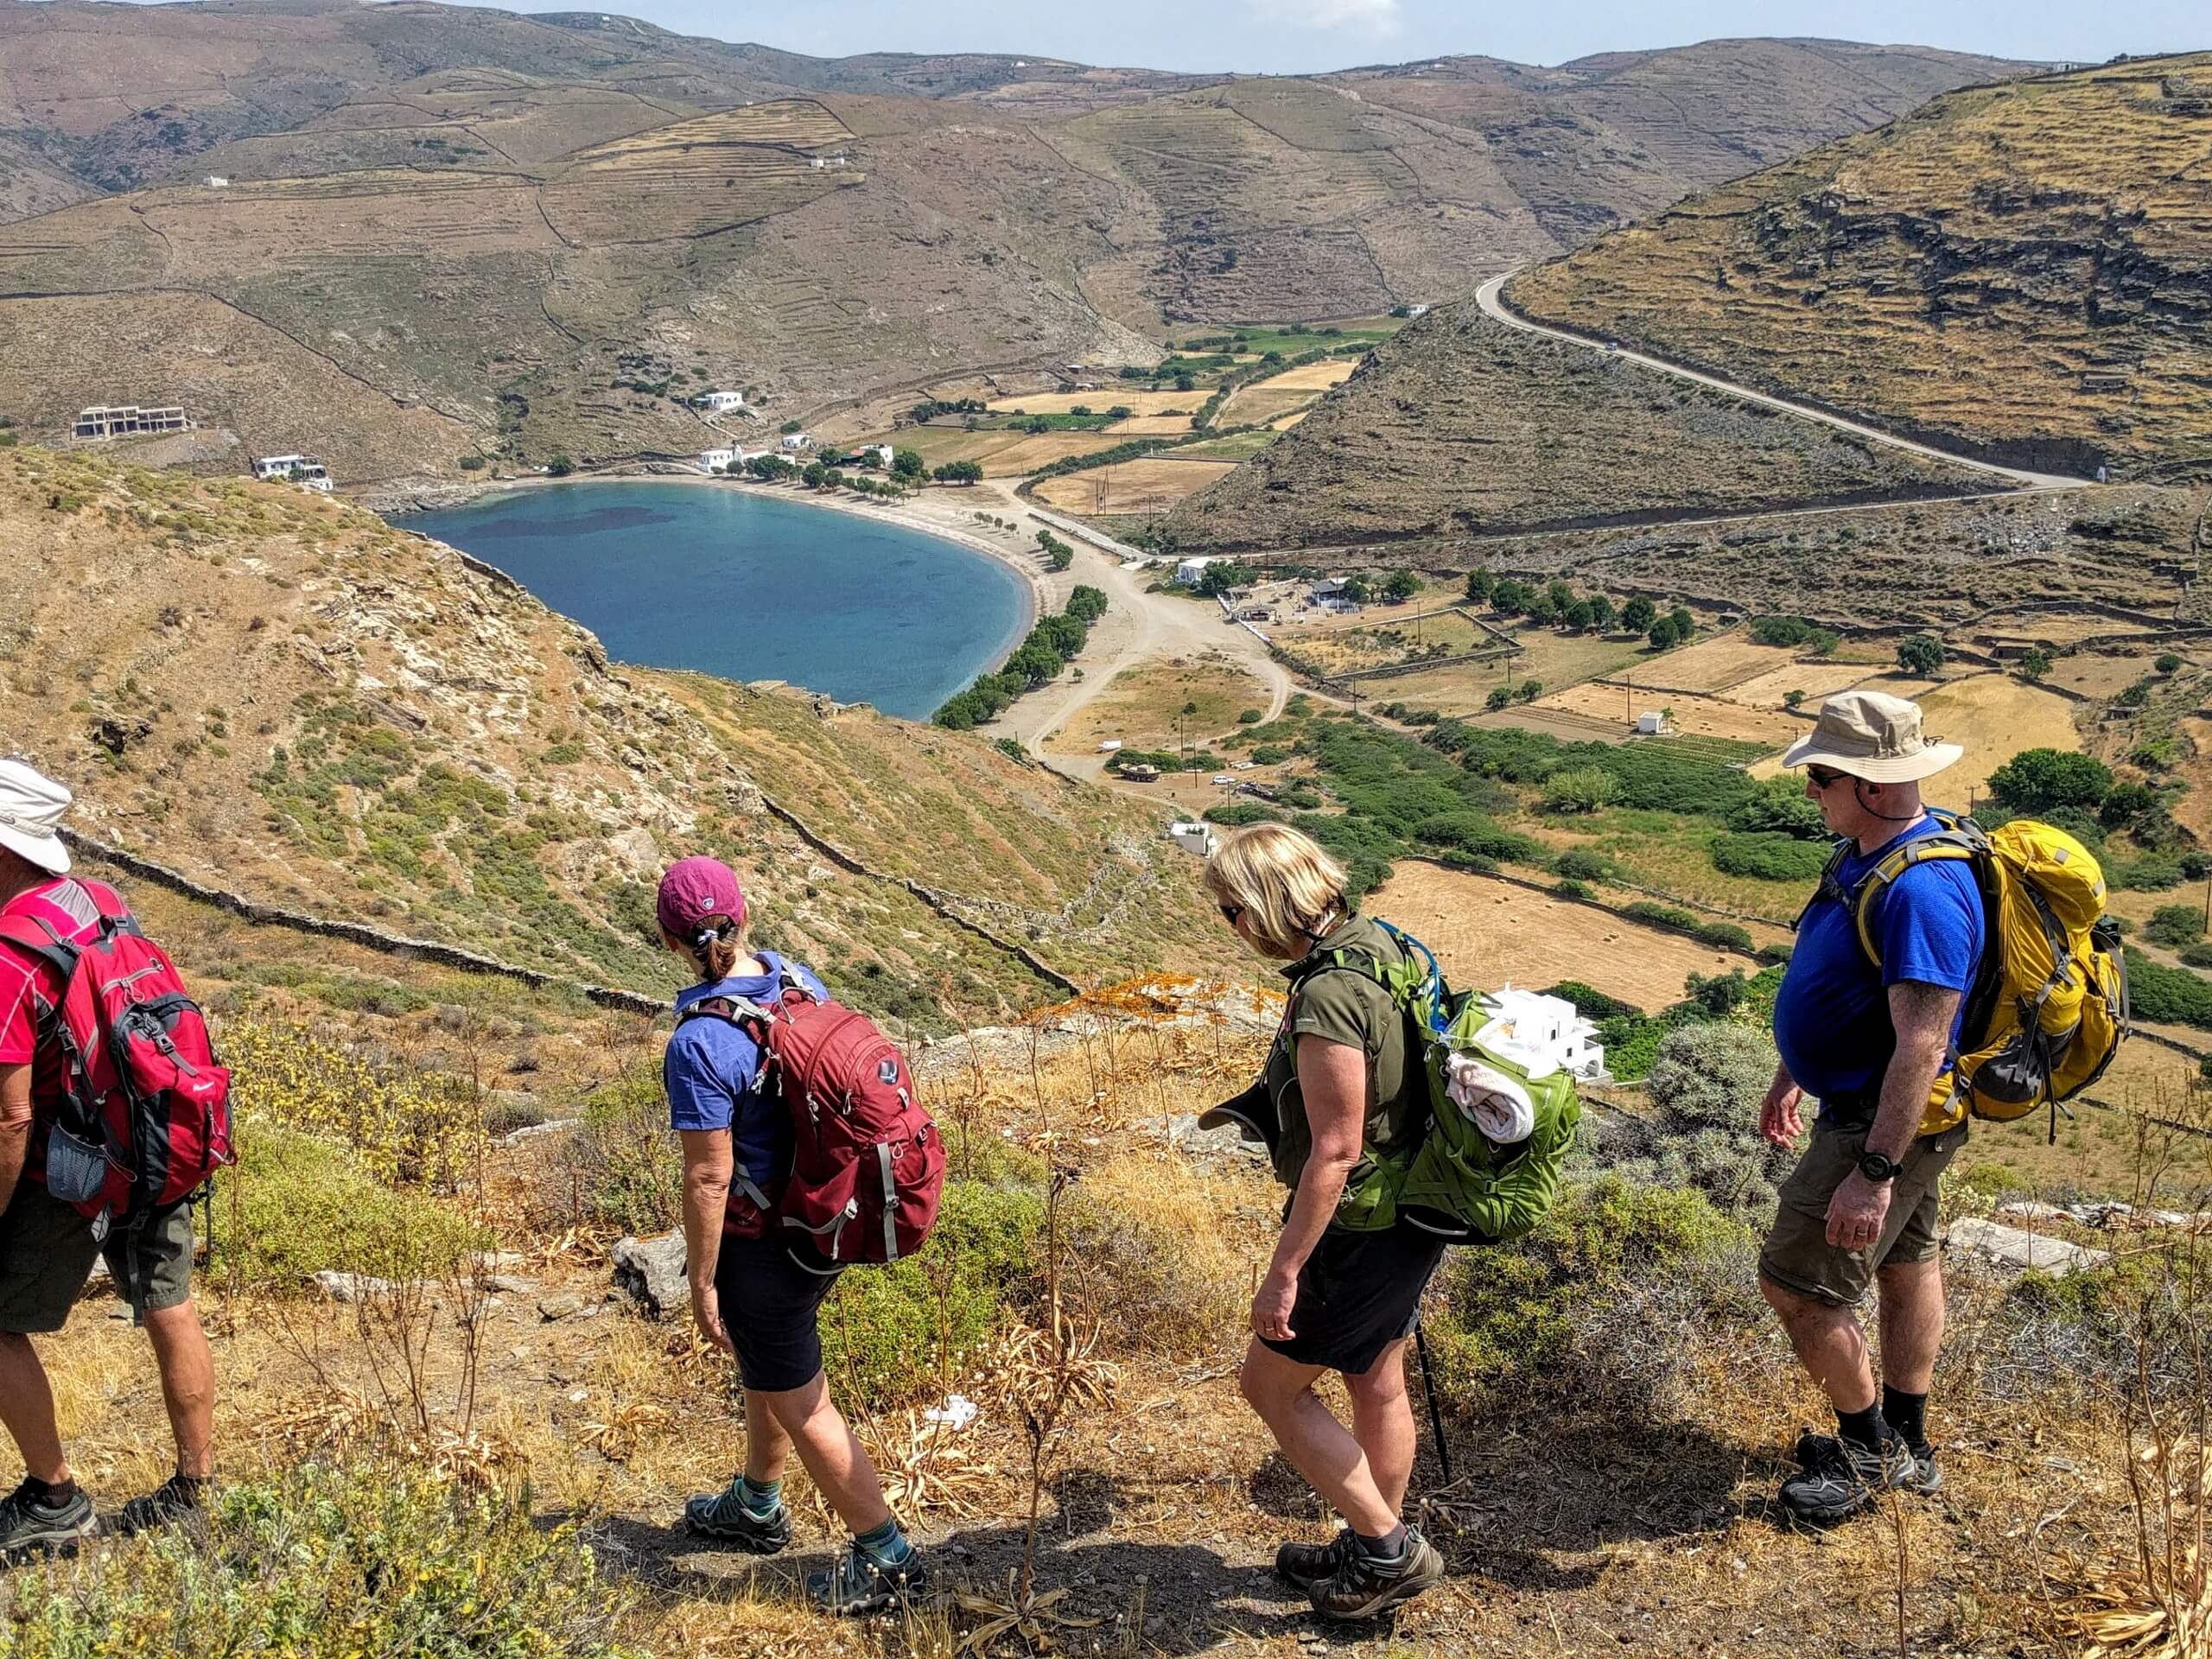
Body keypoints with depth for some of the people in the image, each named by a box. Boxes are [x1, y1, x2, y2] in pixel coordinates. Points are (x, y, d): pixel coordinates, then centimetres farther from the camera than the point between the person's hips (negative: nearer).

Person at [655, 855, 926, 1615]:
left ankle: (887, 1558, 21)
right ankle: (757, 1508, 50)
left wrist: (703, 1281, -11)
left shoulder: (699, 1045, -27)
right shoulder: (799, 980, -5)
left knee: (801, 1406, 10)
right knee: (763, 1367, 29)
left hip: (762, 1248, -8)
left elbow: (708, 1179, -23)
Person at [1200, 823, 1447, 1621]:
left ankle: (1389, 1549, 17)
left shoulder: (1328, 996, -29)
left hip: (1358, 1232, -9)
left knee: (1271, 1385, 9)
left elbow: (1334, 1152, -27)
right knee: (1377, 1384, 23)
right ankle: (1379, 1548, 41)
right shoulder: (1376, 944, 0)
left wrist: (1282, 1273, -21)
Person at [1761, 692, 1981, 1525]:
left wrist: (1874, 1172, -32)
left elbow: (1921, 1047, -33)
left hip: (1889, 1120, -10)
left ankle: (1866, 1448, 19)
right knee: (1903, 1262, 22)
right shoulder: (1869, 855, 2)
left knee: (1797, 1283, -2)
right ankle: (1906, 1445, 39)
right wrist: (1792, 1075, 22)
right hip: (1862, 1103, 10)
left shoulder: (1923, 890, -31)